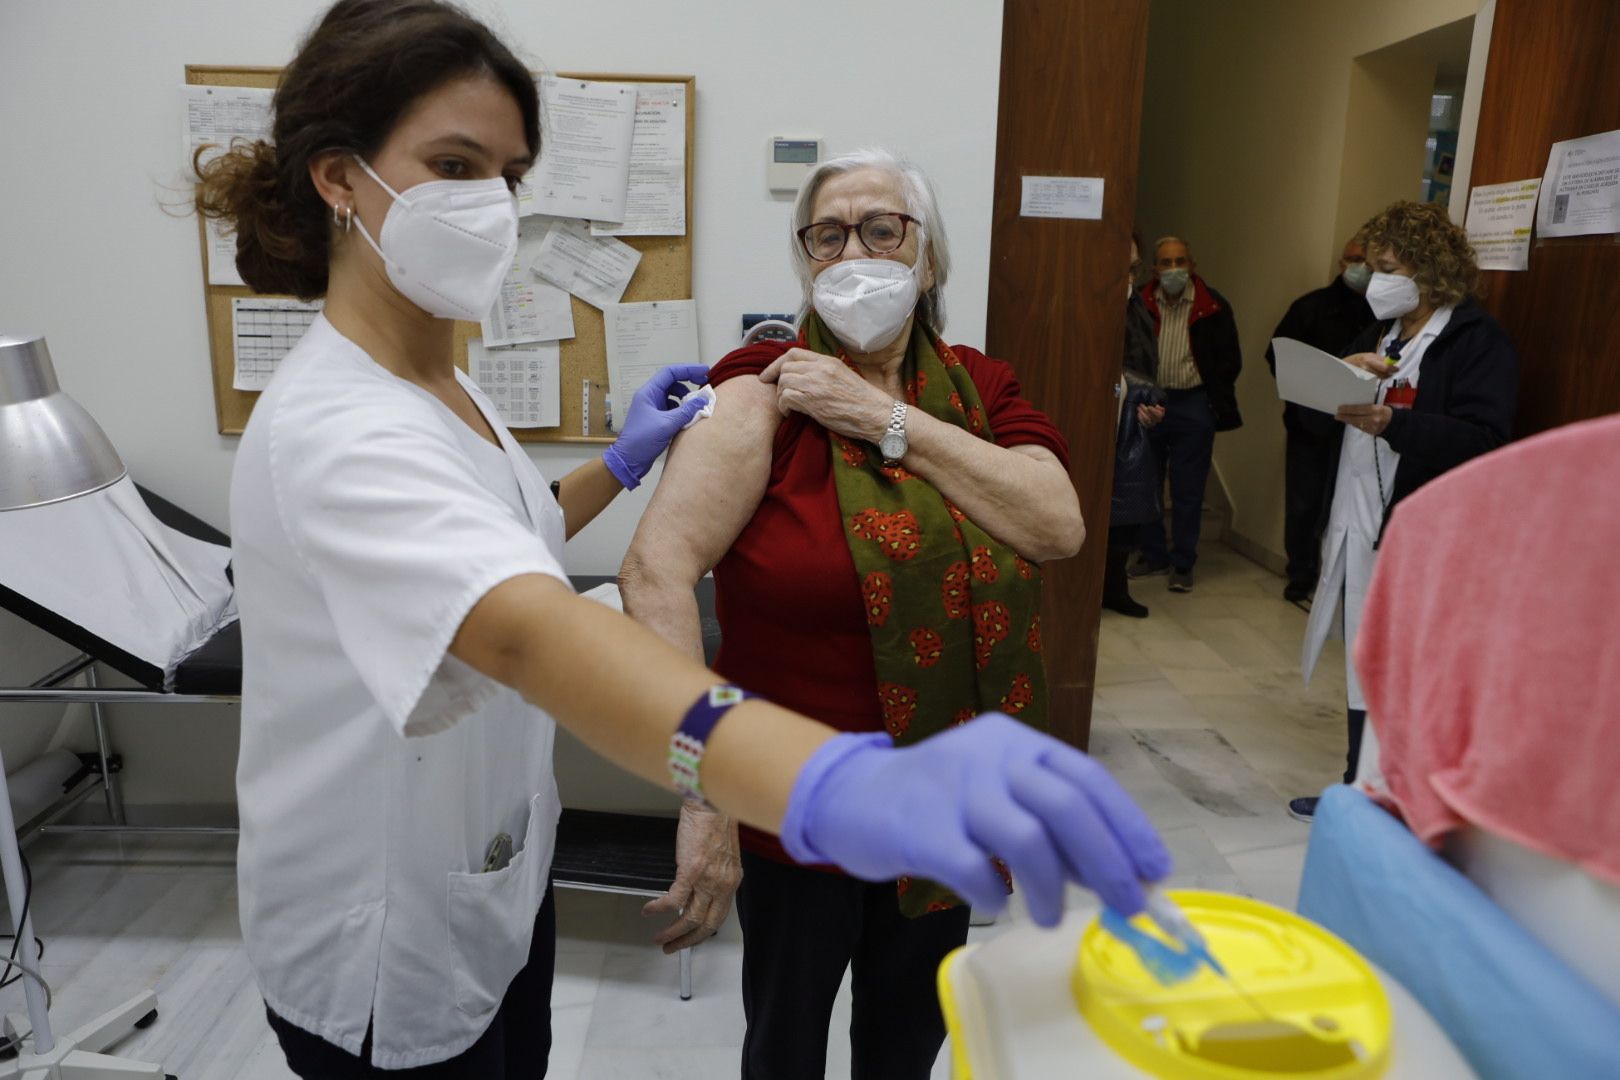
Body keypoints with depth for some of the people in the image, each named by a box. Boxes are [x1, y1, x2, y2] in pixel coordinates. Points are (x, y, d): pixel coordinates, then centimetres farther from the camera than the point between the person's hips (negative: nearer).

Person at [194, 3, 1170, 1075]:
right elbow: (524, 631, -49)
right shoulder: (335, 431, -30)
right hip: (389, 965, -8)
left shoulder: (440, 385, 1)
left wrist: (620, 466, 5)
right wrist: (835, 786, -63)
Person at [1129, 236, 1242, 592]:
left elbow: (1230, 360, 2)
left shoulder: (1213, 307, -2)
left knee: (1187, 491, 3)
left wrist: (1215, 401, -5)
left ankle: (1182, 563, 14)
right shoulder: (1140, 304, -2)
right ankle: (1153, 554, 25)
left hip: (1193, 406, -2)